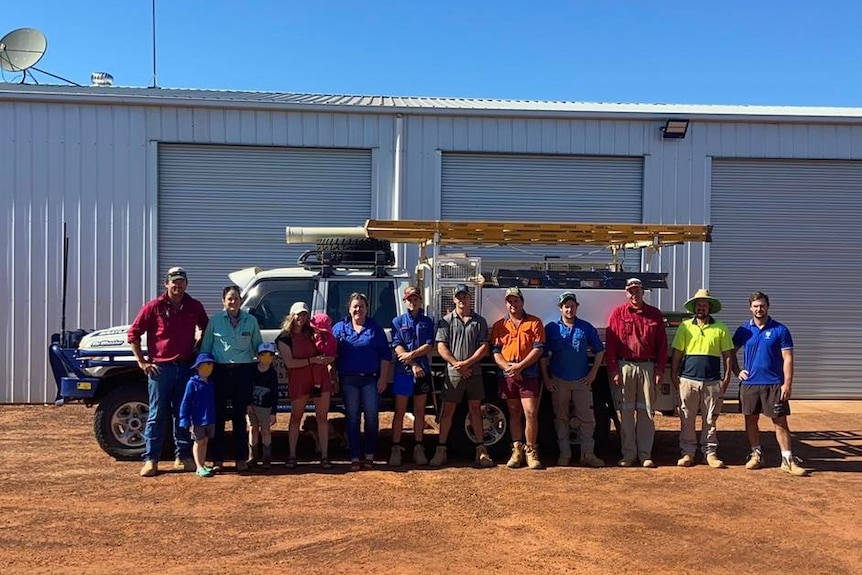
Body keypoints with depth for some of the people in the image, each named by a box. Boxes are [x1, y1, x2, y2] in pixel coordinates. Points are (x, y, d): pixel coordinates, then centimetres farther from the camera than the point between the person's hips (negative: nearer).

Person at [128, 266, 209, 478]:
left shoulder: (195, 307, 4)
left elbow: (206, 329, 21)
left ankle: (183, 457, 17)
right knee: (157, 415, 2)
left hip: (185, 367, 3)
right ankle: (151, 460, 7)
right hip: (160, 368, -3)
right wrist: (142, 361, -4)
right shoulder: (154, 306, -5)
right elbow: (133, 333, -1)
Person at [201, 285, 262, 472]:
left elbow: (258, 345, 12)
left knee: (240, 416, 6)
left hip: (243, 371, 1)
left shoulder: (251, 321, 5)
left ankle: (241, 458, 15)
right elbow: (205, 348, 7)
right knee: (218, 414, 3)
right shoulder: (215, 321, 3)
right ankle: (217, 459, 12)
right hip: (220, 371, 0)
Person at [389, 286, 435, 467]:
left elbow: (429, 346, -1)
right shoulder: (398, 321, 5)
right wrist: (413, 365, -14)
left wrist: (411, 354, -15)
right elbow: (397, 347, -4)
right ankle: (396, 448, 6)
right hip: (403, 371, -1)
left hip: (422, 371, 1)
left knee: (419, 411, 7)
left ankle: (418, 448, 14)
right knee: (400, 411, 1)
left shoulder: (427, 321, 9)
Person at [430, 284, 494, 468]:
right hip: (453, 374, -1)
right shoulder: (446, 321, 4)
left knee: (475, 410, 8)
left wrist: (467, 363, -12)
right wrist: (457, 365, -12)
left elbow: (484, 347, 0)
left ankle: (481, 450, 12)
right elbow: (441, 347, -2)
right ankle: (441, 449, 8)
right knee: (448, 411, 2)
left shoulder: (479, 321, 6)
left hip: (474, 372, 1)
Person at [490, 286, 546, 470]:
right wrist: (508, 367, -12)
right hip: (507, 376, 3)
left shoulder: (534, 322, 4)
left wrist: (520, 366, -13)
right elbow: (495, 352, 6)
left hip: (529, 374, -2)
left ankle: (531, 452, 5)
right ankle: (517, 451, 16)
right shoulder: (499, 326, 12)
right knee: (514, 414, 9)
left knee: (531, 413, -7)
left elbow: (538, 349, -4)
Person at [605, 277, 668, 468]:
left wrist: (660, 370, 1)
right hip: (625, 367, -1)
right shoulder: (618, 313, 4)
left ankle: (645, 454, 10)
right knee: (625, 412, 2)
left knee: (647, 412, 4)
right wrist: (613, 370, -6)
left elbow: (662, 344, 8)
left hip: (648, 367, 1)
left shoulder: (655, 314, 9)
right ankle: (628, 454, 10)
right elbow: (610, 343, 0)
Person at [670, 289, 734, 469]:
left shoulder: (721, 328, 6)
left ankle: (710, 453, 14)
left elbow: (727, 355, 7)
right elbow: (677, 353, 6)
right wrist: (674, 374, 0)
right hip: (688, 380, 0)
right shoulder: (685, 326, 6)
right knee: (687, 419, 3)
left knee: (710, 420, 6)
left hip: (713, 382, 0)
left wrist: (726, 377, 0)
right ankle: (687, 452, 11)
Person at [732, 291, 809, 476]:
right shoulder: (744, 330, 5)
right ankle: (756, 454, 21)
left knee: (780, 422, -1)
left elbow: (787, 358, -5)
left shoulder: (780, 330, -2)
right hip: (749, 383, 3)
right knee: (751, 420, 9)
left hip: (774, 384, -3)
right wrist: (737, 371, 2)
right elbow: (732, 352, 15)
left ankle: (788, 459, 5)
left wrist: (787, 383, -12)